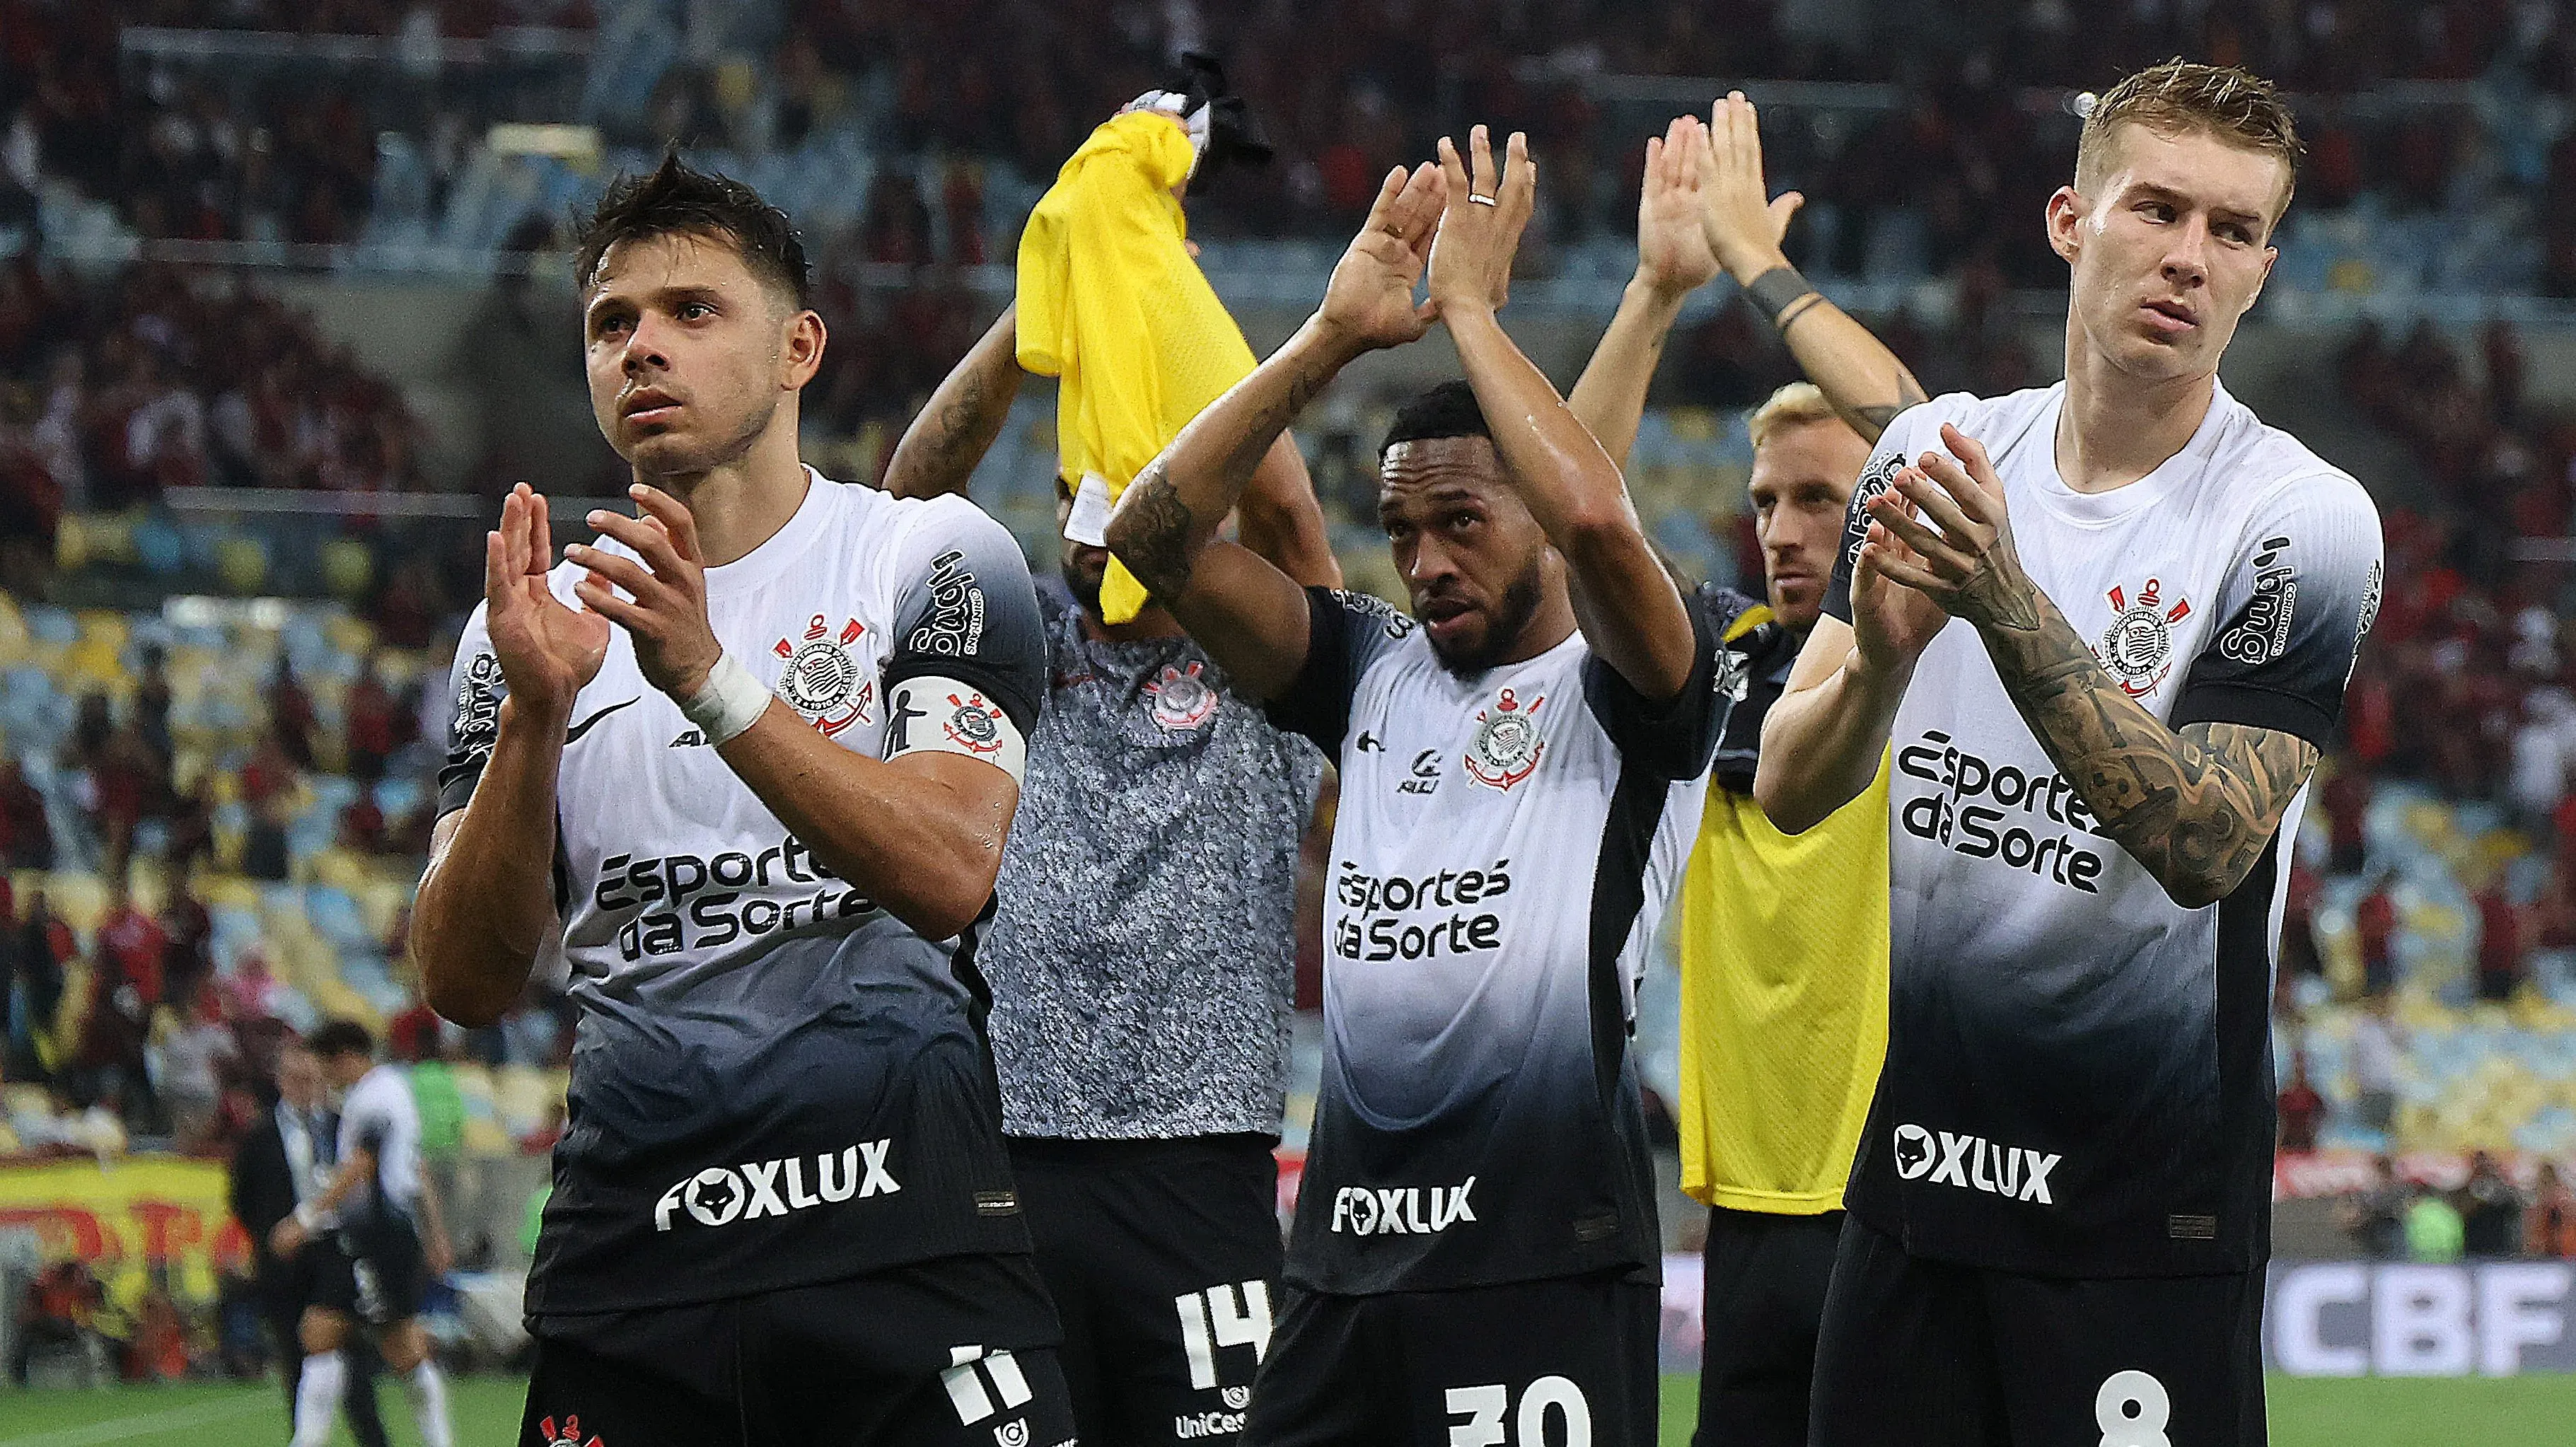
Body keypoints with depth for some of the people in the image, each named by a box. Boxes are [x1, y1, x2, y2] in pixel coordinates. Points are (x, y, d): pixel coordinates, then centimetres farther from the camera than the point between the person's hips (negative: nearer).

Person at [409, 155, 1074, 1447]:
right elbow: (468, 982, 1)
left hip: (905, 1236, -3)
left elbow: (949, 875, -13)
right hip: (629, 1252, 3)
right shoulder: (537, 624, 12)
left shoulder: (931, 558, 2)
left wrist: (711, 680, -22)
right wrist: (534, 715, -12)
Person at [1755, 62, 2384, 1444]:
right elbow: (1787, 790, 1)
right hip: (1917, 1163, 4)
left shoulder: (2303, 525, -11)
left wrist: (2010, 609, -29)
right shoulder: (1939, 452, 3)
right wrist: (1878, 661, -21)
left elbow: (2203, 846, -20)